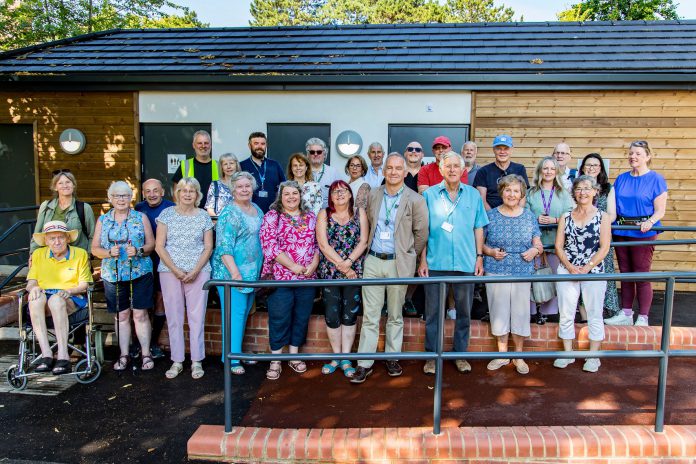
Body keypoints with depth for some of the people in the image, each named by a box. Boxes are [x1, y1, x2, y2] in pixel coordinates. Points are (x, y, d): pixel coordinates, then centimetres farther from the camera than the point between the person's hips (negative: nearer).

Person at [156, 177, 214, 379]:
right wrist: (176, 270, -10)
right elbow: (159, 246, 0)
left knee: (197, 317, 1)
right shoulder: (167, 214, 3)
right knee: (174, 317, 5)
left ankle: (197, 361, 11)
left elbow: (208, 247, 4)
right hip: (170, 271, 0)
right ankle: (177, 361, 15)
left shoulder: (203, 216, 5)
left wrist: (195, 270, -9)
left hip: (198, 272, 0)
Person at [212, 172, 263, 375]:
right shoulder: (229, 213, -14)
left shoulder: (257, 210, 12)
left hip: (252, 272, 8)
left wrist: (261, 269, 20)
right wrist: (235, 273, -26)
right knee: (234, 313, -4)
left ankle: (237, 351, 28)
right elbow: (224, 246, -20)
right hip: (232, 272, -8)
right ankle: (231, 359, 6)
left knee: (244, 312, 15)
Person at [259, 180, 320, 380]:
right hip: (280, 277, -4)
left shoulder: (311, 217, 11)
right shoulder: (272, 216, -1)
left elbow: (318, 243, 10)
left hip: (307, 278, 4)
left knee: (301, 317, 11)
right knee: (279, 319, 1)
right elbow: (269, 245, -11)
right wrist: (293, 266, -16)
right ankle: (275, 361, 14)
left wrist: (314, 264, -8)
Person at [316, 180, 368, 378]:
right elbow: (323, 244, -6)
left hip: (354, 271, 0)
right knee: (332, 316, 2)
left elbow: (363, 242, -3)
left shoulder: (359, 213, 4)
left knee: (350, 315, 4)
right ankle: (336, 356, 18)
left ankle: (346, 358, 15)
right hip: (329, 271, 0)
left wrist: (348, 262, -16)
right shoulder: (324, 215, 3)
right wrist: (341, 265, -12)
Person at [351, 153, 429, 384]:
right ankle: (365, 363, 11)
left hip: (398, 263, -2)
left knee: (395, 315, 11)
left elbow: (421, 233, 2)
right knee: (370, 315, 4)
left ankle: (392, 358, 26)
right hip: (373, 261, 3)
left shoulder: (415, 200, -5)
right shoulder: (373, 195, 6)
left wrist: (408, 256, 7)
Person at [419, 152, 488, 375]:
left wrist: (479, 257, 4)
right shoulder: (429, 194, 3)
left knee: (464, 312, 9)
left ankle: (460, 354, 24)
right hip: (436, 263, -1)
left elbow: (478, 228, 10)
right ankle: (432, 355, 17)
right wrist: (423, 260, -2)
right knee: (433, 312, 4)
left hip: (466, 264, 2)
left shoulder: (473, 195, 7)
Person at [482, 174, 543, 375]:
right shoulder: (491, 216, 1)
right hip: (496, 272, -1)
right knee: (499, 311, 6)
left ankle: (519, 356, 22)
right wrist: (490, 251, -14)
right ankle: (502, 353, 23)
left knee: (520, 312, 6)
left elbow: (538, 244, 10)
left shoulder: (529, 217, 6)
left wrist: (534, 250, -11)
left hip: (523, 273, 1)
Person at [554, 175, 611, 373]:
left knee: (594, 315, 6)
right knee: (565, 314, 7)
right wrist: (570, 267, -11)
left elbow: (604, 247, -5)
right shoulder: (565, 217, 8)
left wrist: (586, 268, -14)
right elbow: (558, 246, 3)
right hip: (567, 271, 3)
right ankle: (567, 354, 19)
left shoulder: (602, 217, 1)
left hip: (594, 272, -2)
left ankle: (593, 357, 18)